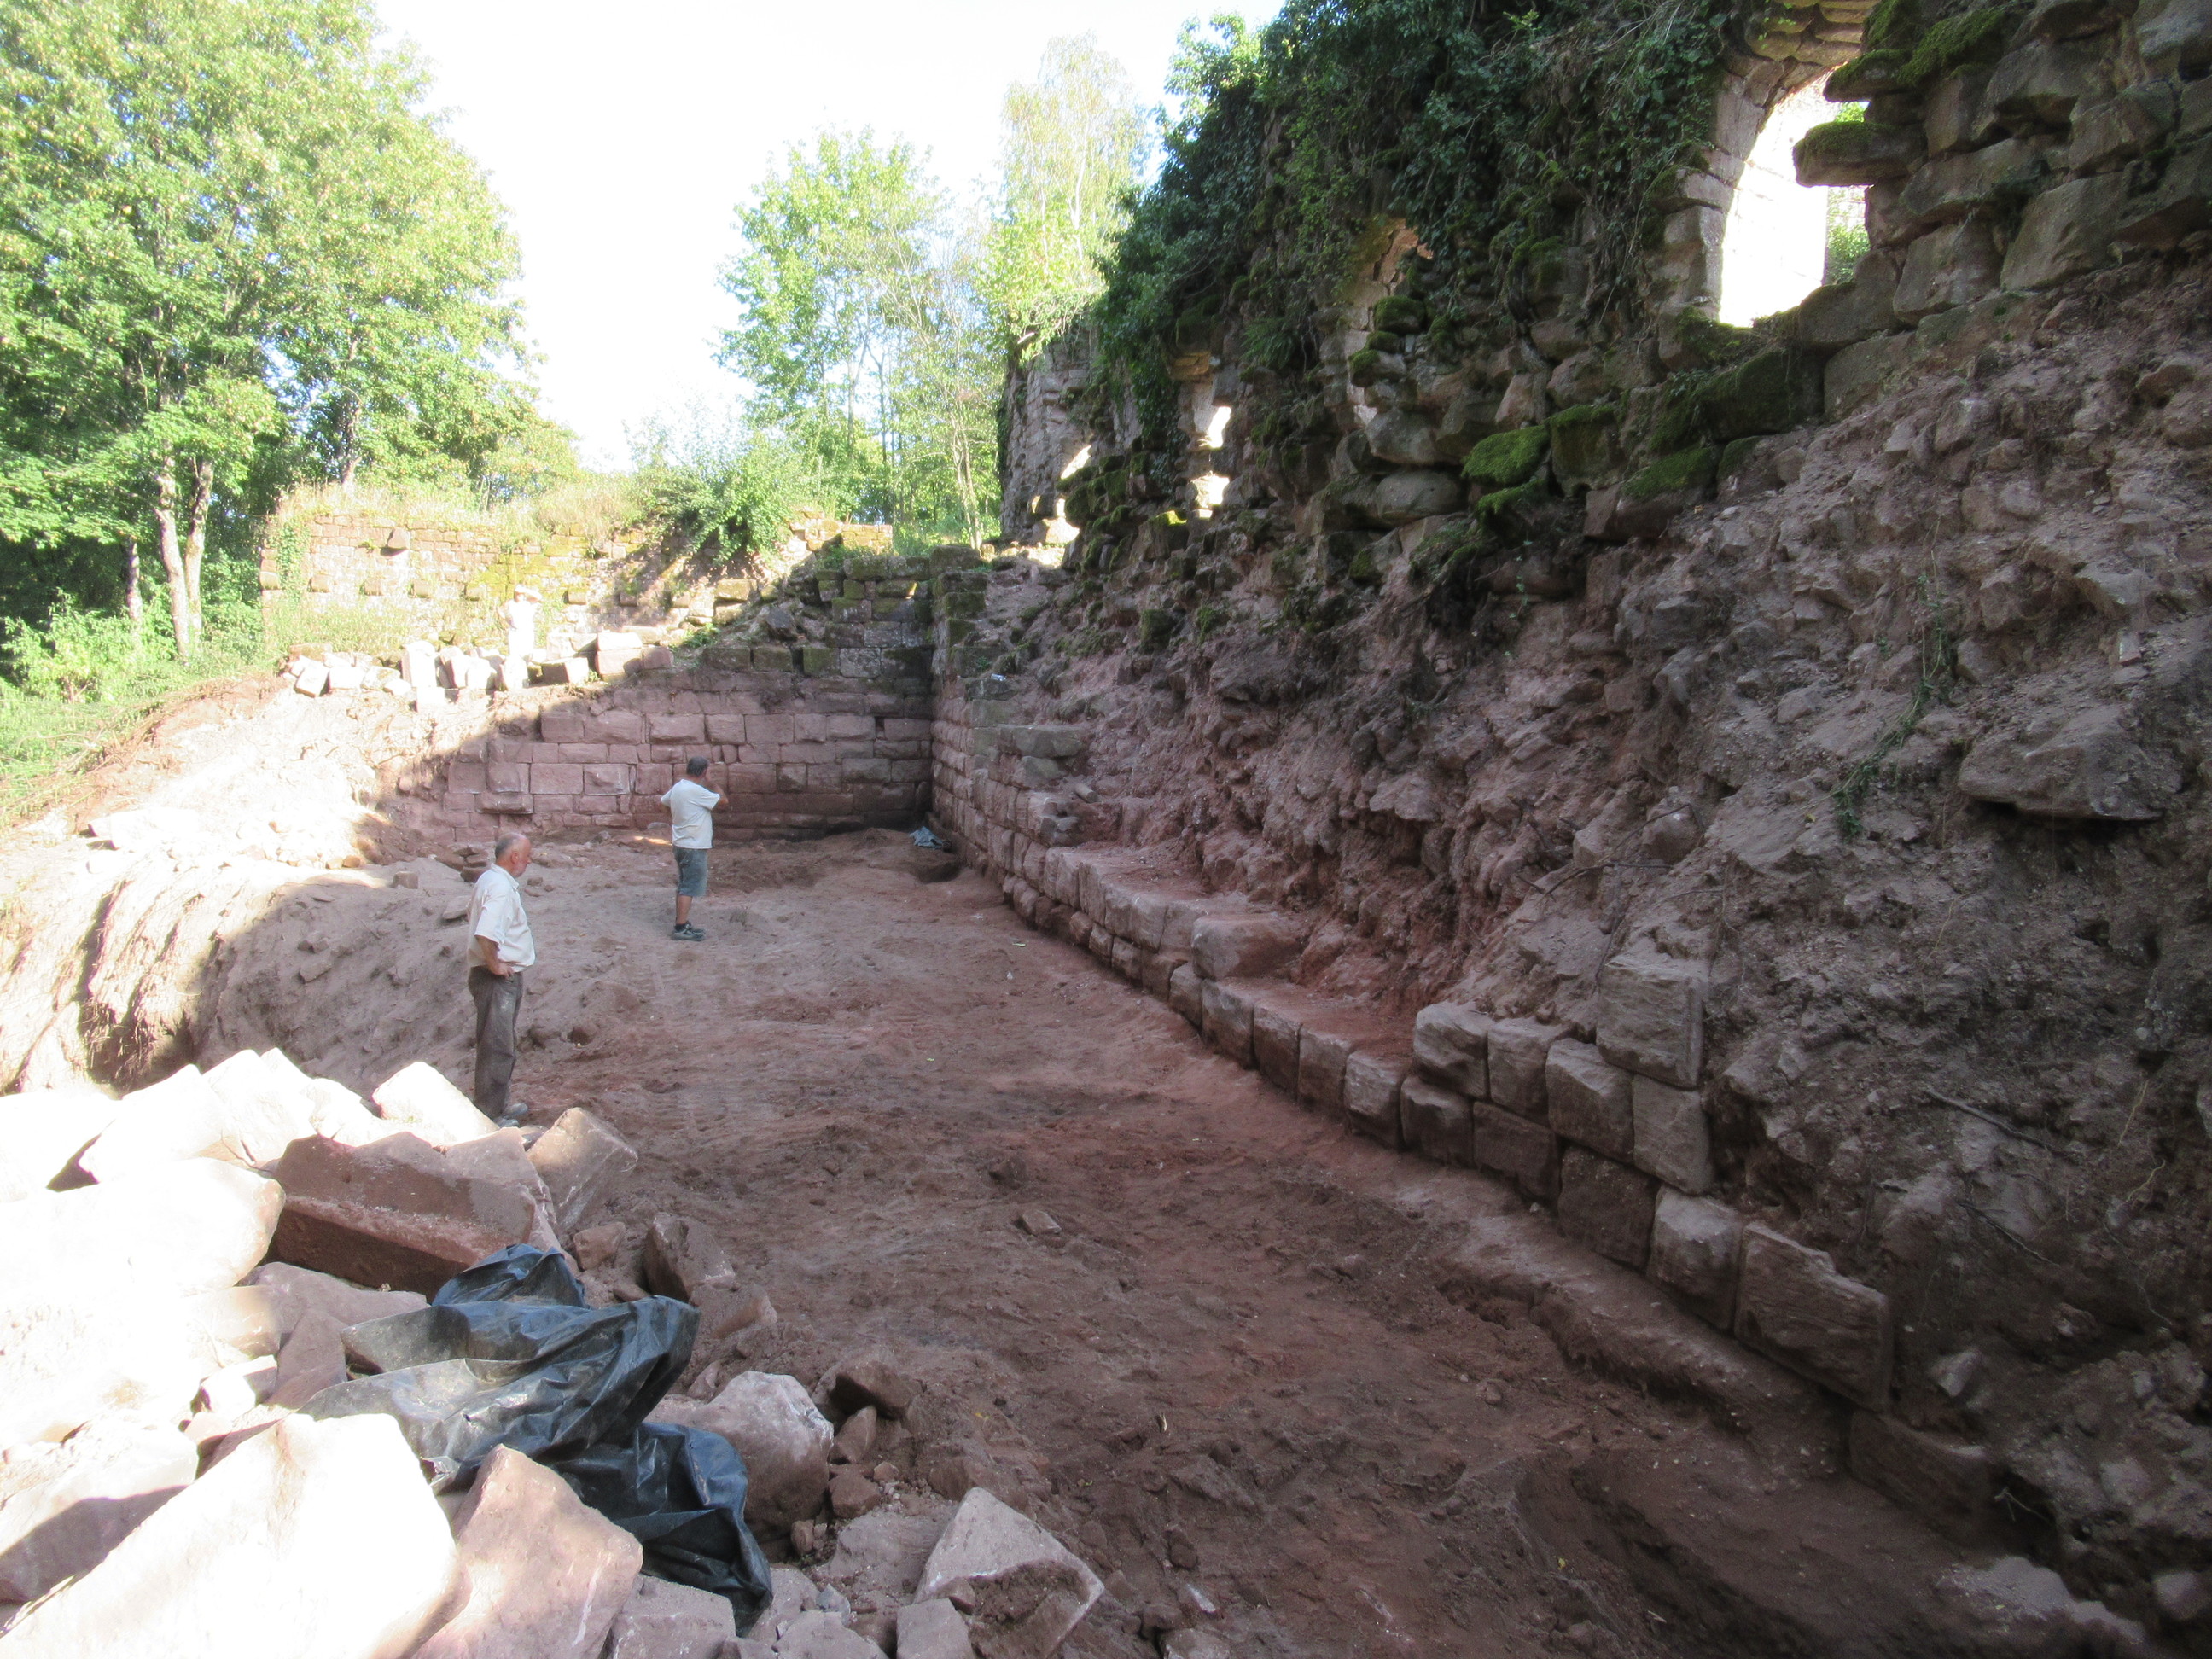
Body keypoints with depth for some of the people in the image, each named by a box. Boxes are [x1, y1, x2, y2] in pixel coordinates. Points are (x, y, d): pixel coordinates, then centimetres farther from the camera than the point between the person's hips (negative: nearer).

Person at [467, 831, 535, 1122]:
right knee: (497, 1047, -3)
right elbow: (485, 934, -35)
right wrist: (494, 964, -20)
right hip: (498, 978, -11)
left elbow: (474, 914, 26)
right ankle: (489, 1114, 4)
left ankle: (502, 1106, 32)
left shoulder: (490, 879, 11)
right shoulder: (501, 887, -22)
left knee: (502, 1044, 20)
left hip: (506, 977, 11)